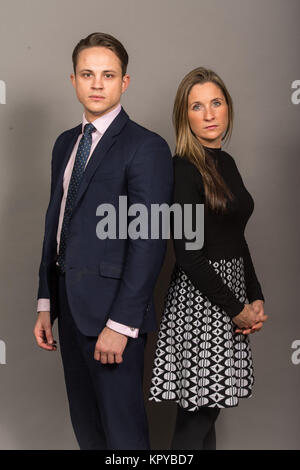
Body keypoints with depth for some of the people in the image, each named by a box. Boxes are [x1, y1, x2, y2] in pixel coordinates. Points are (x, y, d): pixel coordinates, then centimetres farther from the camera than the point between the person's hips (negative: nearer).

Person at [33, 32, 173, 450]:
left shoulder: (146, 147, -11)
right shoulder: (66, 143, 13)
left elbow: (149, 242, -17)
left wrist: (121, 322, -19)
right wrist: (47, 303, 13)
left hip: (111, 309, -7)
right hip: (70, 305, 7)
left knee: (122, 428, 4)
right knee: (85, 423, 19)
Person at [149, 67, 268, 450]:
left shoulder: (227, 163, 12)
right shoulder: (183, 169, -13)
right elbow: (187, 252, -17)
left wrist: (256, 299, 6)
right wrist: (236, 310, -11)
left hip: (232, 293, 8)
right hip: (198, 299, -8)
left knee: (208, 409, 14)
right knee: (196, 417, 0)